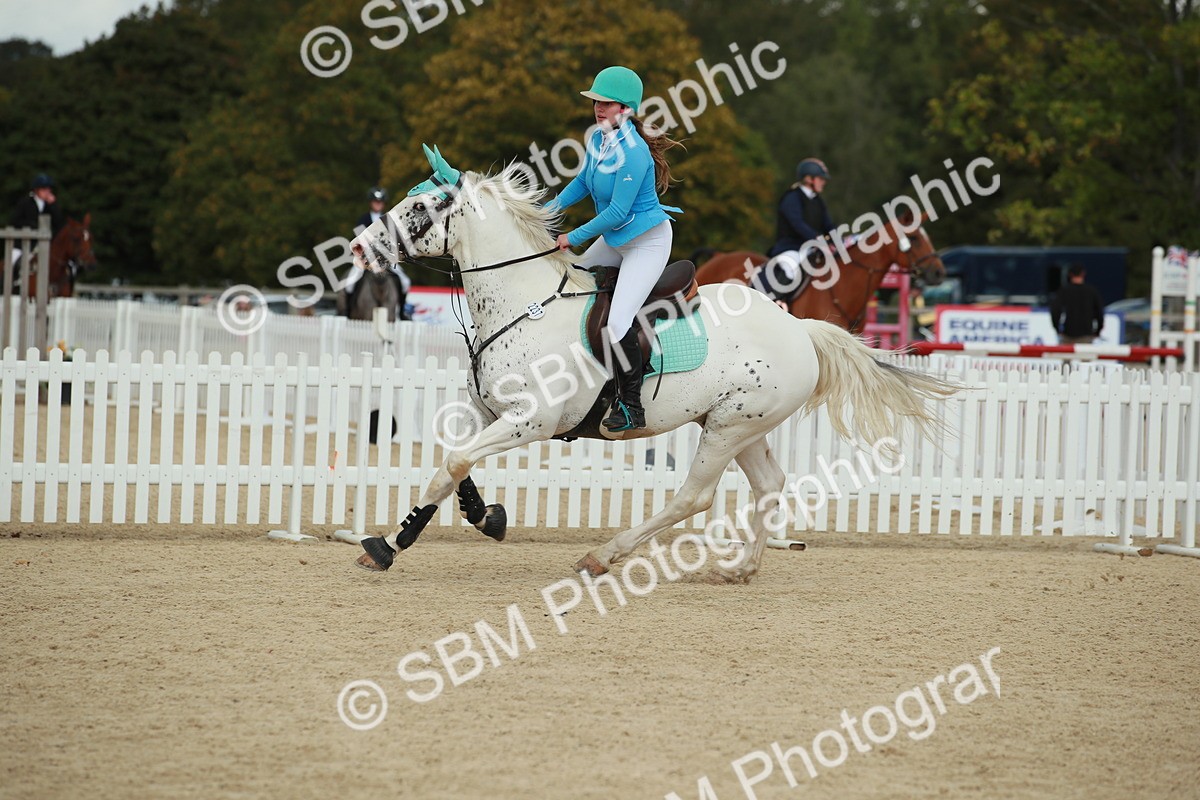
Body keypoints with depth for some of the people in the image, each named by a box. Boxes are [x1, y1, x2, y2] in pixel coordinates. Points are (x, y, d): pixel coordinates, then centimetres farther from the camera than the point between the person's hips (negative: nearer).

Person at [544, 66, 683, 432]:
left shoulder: (633, 153, -28)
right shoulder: (598, 139, -3)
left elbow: (617, 212, -26)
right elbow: (583, 181, 14)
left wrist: (574, 237, -18)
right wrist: (553, 207, -1)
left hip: (647, 241, -10)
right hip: (613, 240, 10)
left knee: (618, 322, -18)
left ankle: (631, 408, -6)